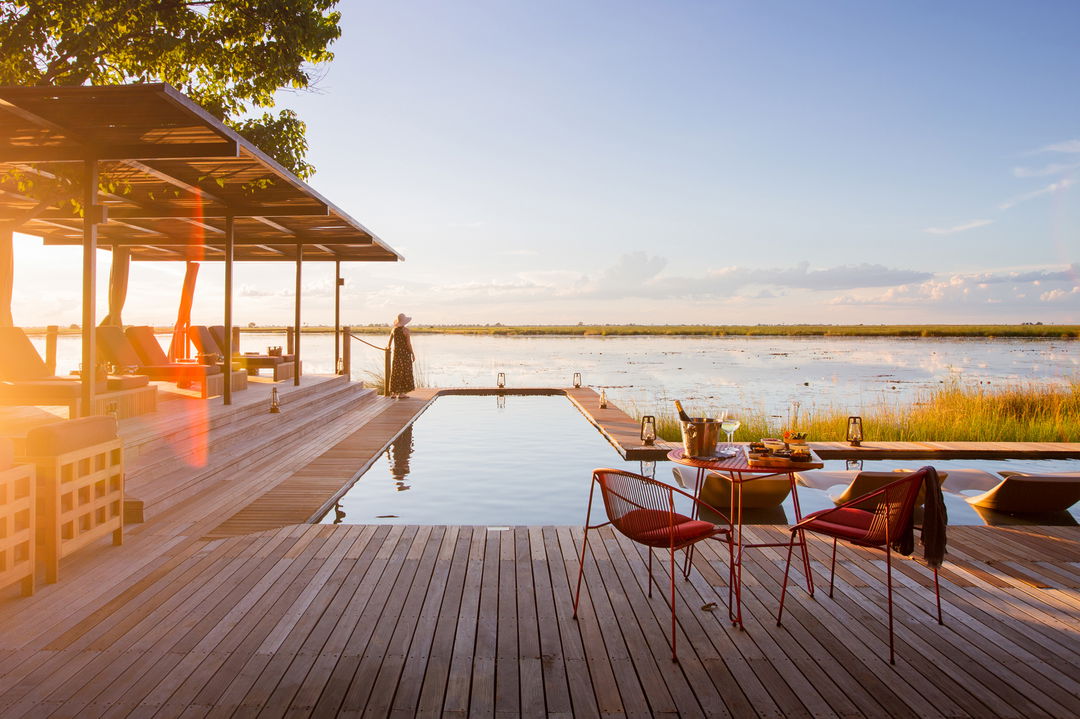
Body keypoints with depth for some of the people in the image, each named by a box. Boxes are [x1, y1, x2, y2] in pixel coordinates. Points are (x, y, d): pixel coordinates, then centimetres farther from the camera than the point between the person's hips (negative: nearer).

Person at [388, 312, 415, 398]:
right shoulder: (405, 330, -12)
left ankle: (393, 393, 11)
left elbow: (390, 341, 16)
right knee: (404, 372, 0)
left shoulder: (394, 329, 4)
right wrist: (413, 354, -7)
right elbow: (408, 343, -14)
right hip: (405, 352, -5)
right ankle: (401, 393, -1)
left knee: (395, 373, 10)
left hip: (396, 352, 6)